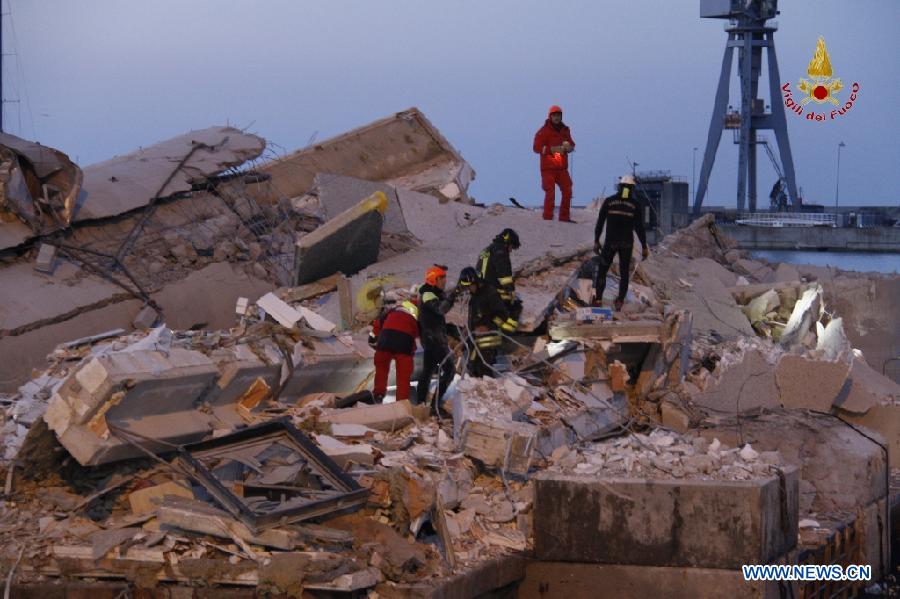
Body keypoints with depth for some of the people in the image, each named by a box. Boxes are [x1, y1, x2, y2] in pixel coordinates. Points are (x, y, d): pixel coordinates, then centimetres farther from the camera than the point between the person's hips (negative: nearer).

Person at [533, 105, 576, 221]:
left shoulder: (565, 130, 12)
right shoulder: (544, 131, -6)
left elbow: (571, 145, 16)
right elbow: (537, 148, -13)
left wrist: (569, 146, -8)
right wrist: (552, 149, -23)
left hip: (562, 168, 6)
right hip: (548, 167, -6)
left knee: (567, 191, 7)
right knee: (550, 193, -9)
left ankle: (564, 217, 18)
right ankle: (547, 218, -3)